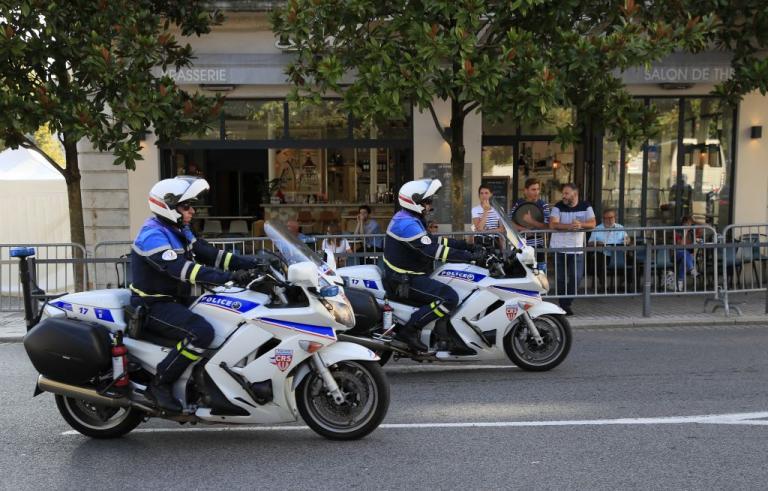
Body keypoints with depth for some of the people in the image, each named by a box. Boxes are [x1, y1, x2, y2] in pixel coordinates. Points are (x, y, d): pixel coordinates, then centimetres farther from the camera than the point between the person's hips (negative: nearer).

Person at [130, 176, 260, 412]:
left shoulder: (179, 231, 12)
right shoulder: (153, 235, -19)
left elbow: (209, 254, 4)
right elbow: (181, 269, -33)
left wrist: (251, 264, -9)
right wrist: (229, 276, -40)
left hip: (176, 301, 10)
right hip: (153, 306, -10)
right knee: (202, 332, -30)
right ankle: (159, 384, -16)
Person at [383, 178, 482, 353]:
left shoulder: (409, 218, 12)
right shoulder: (407, 224, -22)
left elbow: (434, 240, 13)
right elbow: (434, 250, -28)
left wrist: (466, 245, 4)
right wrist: (471, 256, -25)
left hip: (408, 274, 11)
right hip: (406, 281, -11)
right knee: (449, 297, -23)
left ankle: (457, 339, 14)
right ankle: (409, 330, -16)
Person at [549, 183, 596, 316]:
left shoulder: (585, 206, 1)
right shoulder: (558, 206, -6)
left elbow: (592, 224, -7)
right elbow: (552, 224, -18)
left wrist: (581, 225, -27)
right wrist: (569, 226, -31)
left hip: (577, 249, 1)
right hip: (559, 248, -1)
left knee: (576, 278, -4)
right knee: (561, 279, 3)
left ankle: (566, 304, 11)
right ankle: (564, 305, 17)